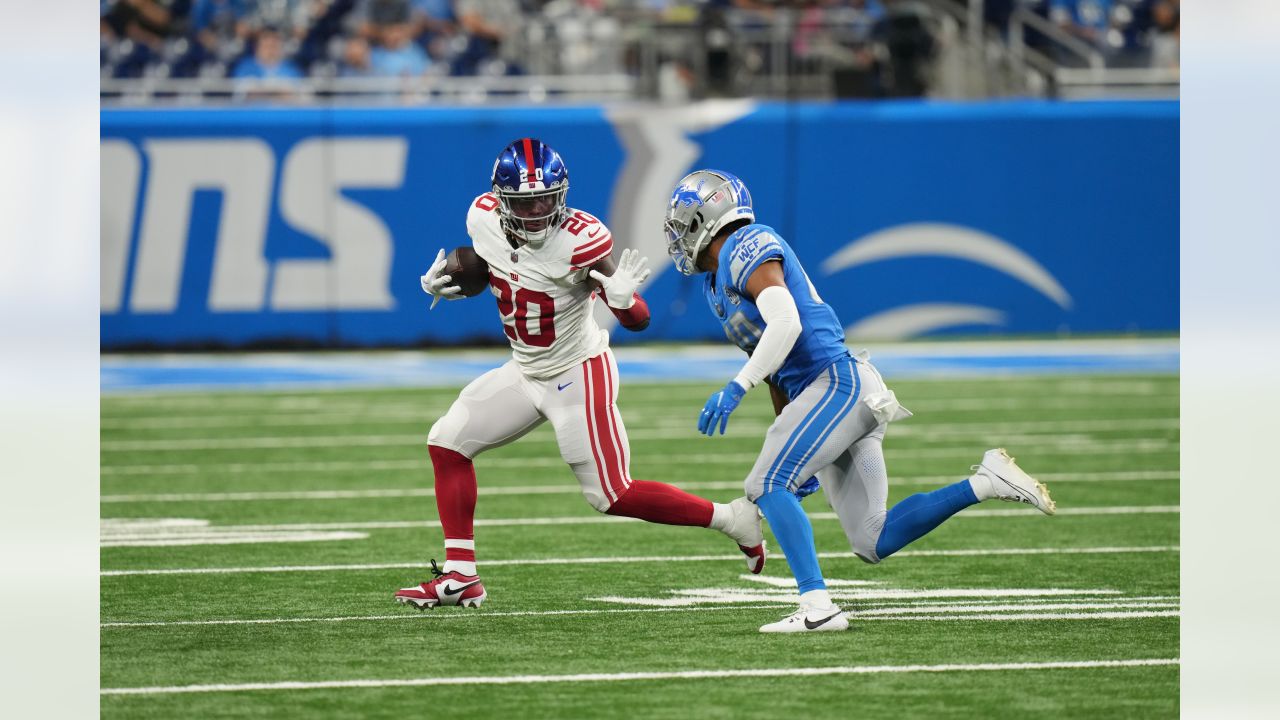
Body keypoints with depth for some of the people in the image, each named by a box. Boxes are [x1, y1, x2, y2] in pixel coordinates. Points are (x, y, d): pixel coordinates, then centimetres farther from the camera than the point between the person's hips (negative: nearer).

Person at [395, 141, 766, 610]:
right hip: (525, 372, 7)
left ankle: (732, 520, 9)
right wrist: (446, 284, -7)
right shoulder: (483, 219, -11)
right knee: (447, 442, 4)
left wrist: (622, 300, -46)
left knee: (613, 497, -6)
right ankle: (459, 578, 9)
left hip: (578, 376, -7)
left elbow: (639, 321, -23)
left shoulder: (581, 239, -28)